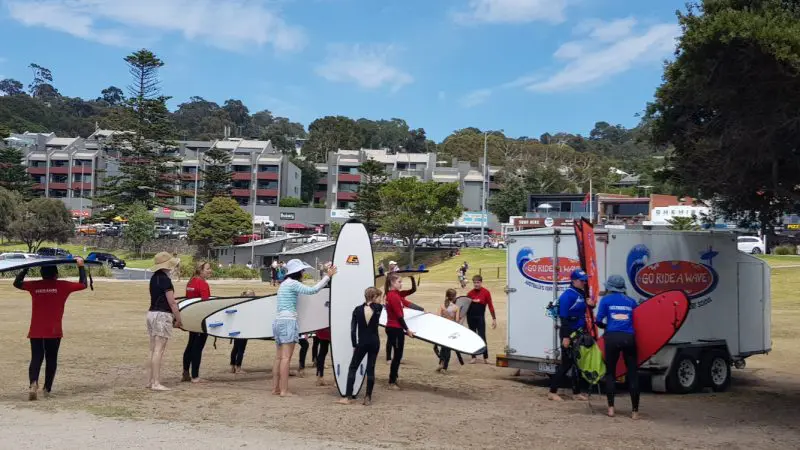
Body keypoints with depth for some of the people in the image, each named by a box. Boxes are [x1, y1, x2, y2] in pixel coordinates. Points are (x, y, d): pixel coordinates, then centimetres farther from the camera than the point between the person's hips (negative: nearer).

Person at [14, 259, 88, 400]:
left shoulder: (34, 285, 2)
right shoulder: (62, 285, -4)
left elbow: (17, 283, 20)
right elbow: (83, 284, 7)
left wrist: (26, 268, 26)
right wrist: (81, 266, 15)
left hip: (35, 331, 2)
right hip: (53, 331, -2)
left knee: (36, 358, 5)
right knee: (51, 359, 10)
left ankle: (33, 383, -20)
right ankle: (47, 389, 13)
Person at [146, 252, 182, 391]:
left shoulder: (154, 278, 13)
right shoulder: (165, 279, -14)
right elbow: (171, 302, -14)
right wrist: (179, 319, -6)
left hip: (151, 312, 9)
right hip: (162, 315, -9)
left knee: (153, 350, 11)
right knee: (159, 350, -8)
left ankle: (150, 380, 14)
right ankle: (156, 383, -9)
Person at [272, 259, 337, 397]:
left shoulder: (284, 284, 20)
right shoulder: (293, 284, -9)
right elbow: (312, 290, -17)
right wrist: (328, 276, -11)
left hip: (279, 321, 10)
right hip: (288, 322, -10)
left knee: (279, 357, 11)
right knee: (286, 357, -9)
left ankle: (275, 388, 13)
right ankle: (284, 390, -10)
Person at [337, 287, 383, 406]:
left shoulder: (357, 310, -4)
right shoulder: (378, 308, -5)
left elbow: (353, 330, -4)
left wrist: (354, 345, 2)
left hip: (362, 343, -1)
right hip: (374, 342, 1)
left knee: (352, 368, 7)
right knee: (370, 369, 7)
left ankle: (347, 397, -1)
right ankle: (368, 398, 5)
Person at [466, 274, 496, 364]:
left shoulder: (486, 292, -6)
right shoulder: (470, 293, 3)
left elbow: (490, 305, -5)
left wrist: (494, 319, -6)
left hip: (480, 317, -4)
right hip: (470, 317, 4)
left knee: (482, 337, -4)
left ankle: (486, 358, 5)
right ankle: (473, 357, 16)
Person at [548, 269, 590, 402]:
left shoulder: (581, 294, 10)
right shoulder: (568, 295, -16)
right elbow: (564, 317, -20)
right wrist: (565, 337, -23)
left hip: (579, 333, 8)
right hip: (569, 333, -8)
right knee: (567, 363, -3)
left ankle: (576, 392, 20)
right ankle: (552, 392, 6)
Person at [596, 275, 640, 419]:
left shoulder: (606, 300, 10)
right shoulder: (631, 301, 16)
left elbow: (598, 321, 4)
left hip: (612, 337, -1)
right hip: (629, 338, 1)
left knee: (610, 372, 11)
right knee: (632, 374, 6)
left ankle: (611, 408, 7)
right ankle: (635, 411, 6)